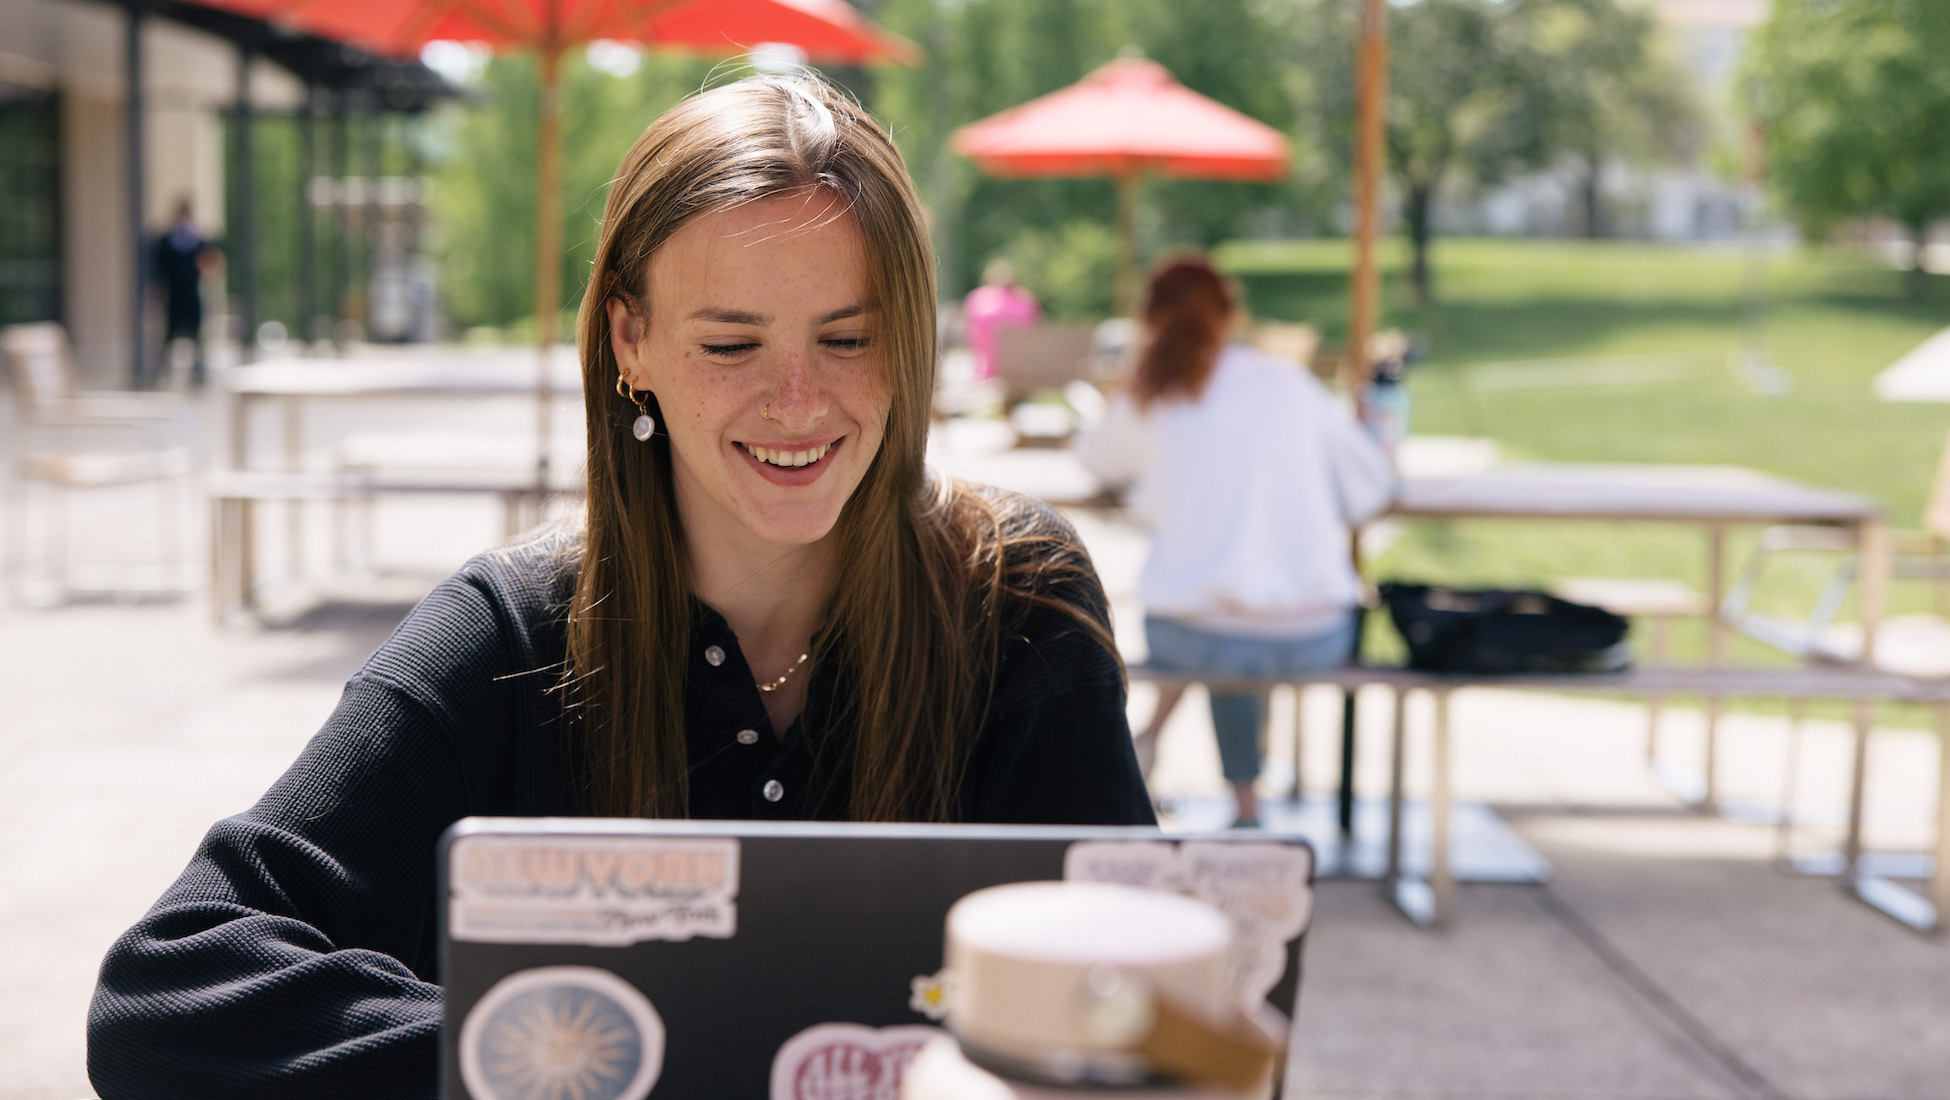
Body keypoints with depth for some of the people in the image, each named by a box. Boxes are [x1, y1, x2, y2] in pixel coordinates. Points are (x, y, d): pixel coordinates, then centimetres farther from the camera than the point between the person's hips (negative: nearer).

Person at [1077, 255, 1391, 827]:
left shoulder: (1148, 400, 2)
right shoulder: (1292, 383, 5)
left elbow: (1097, 457, 22)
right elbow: (1370, 485, 11)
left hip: (1203, 642, -1)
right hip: (1317, 641, 1)